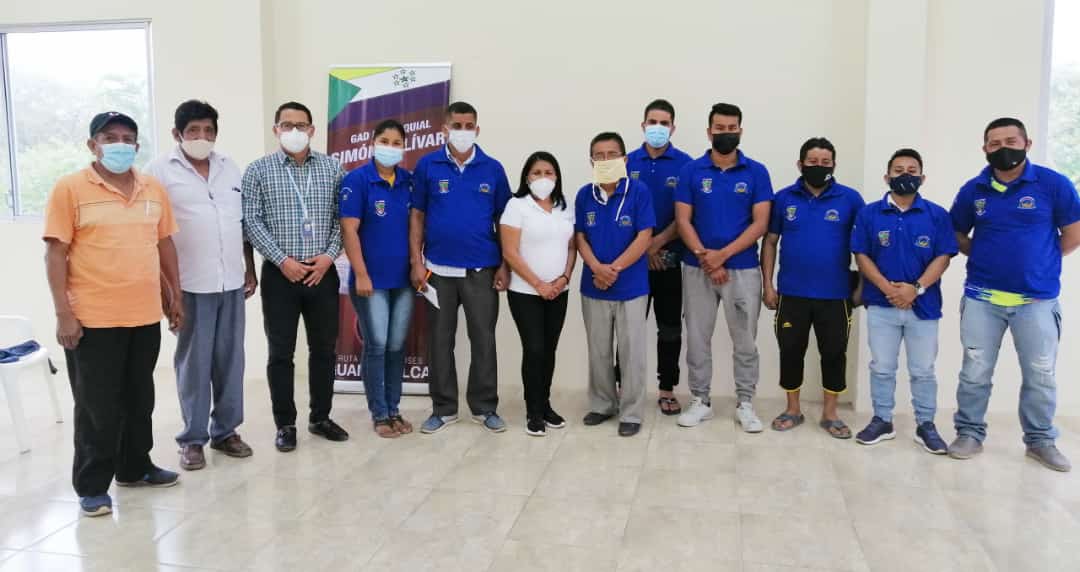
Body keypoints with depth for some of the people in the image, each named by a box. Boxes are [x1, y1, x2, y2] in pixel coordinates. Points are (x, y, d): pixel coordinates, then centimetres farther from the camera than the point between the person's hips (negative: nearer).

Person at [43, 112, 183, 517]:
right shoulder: (69, 189, -6)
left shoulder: (154, 189, 8)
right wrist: (63, 313, -12)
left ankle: (135, 468, 32)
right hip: (93, 319, -5)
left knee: (139, 400, 16)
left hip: (145, 316, 5)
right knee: (97, 407, 4)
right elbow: (56, 253, -8)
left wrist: (175, 297, 14)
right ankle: (92, 486, 17)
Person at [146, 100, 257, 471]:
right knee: (194, 362, 4)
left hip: (232, 282, 4)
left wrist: (250, 271, 13)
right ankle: (192, 438, 15)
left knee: (231, 359, 10)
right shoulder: (161, 171, -3)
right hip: (190, 285, -4)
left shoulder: (230, 168, 12)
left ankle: (225, 430, 23)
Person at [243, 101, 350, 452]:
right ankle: (285, 424, 16)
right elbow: (250, 221, -5)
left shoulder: (332, 168, 6)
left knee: (324, 348, 10)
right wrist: (282, 259, -13)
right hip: (280, 274, -2)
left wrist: (329, 255, -8)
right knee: (281, 352, 3)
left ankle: (321, 418, 24)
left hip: (323, 273, 2)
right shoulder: (258, 171, 0)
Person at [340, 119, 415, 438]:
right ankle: (379, 414, 13)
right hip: (372, 279, -4)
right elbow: (349, 230, -11)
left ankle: (394, 409, 22)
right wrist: (361, 275, -15)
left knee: (397, 347, 10)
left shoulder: (410, 181, 6)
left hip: (404, 279, 4)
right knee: (376, 346, 1)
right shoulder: (357, 180, -7)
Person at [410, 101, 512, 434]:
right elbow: (417, 216, 2)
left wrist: (504, 266, -1)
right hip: (438, 269, 0)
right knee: (440, 340, 9)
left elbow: (503, 220, 5)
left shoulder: (493, 169, 2)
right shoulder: (428, 165, 0)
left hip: (482, 270, 0)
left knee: (483, 339, 7)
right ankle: (443, 408, 21)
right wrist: (416, 262, -4)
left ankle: (485, 407, 20)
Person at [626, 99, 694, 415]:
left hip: (670, 259, -1)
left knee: (670, 328, 7)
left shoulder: (685, 164, 0)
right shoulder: (627, 162, 5)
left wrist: (658, 242, -14)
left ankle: (667, 390, 18)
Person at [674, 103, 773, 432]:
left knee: (745, 342, 6)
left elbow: (760, 224, -6)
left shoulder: (757, 173, 0)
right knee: (697, 339, 8)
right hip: (697, 269, 1)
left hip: (743, 269, -1)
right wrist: (704, 257, -15)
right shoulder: (691, 171, 2)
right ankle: (700, 401, 21)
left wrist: (722, 254, -15)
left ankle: (745, 404, 19)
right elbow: (683, 221, -2)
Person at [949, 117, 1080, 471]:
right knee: (974, 373, 7)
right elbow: (957, 236, 15)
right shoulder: (973, 190, 3)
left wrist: (1038, 261, 2)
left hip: (1037, 299, -1)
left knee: (1040, 375, 8)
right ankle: (970, 434, 19)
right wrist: (987, 257, 3)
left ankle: (1040, 440, 23)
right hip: (982, 297, 1)